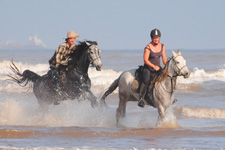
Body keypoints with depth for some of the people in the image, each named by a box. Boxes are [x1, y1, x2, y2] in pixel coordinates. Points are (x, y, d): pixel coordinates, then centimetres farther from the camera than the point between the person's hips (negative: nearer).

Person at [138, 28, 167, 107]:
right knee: (146, 80, -30)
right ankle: (141, 98, -28)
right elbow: (146, 60, -15)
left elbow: (164, 58, 7)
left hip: (157, 67, 6)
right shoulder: (148, 47, -14)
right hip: (148, 68, -6)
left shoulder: (162, 46, 4)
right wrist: (154, 66, -22)